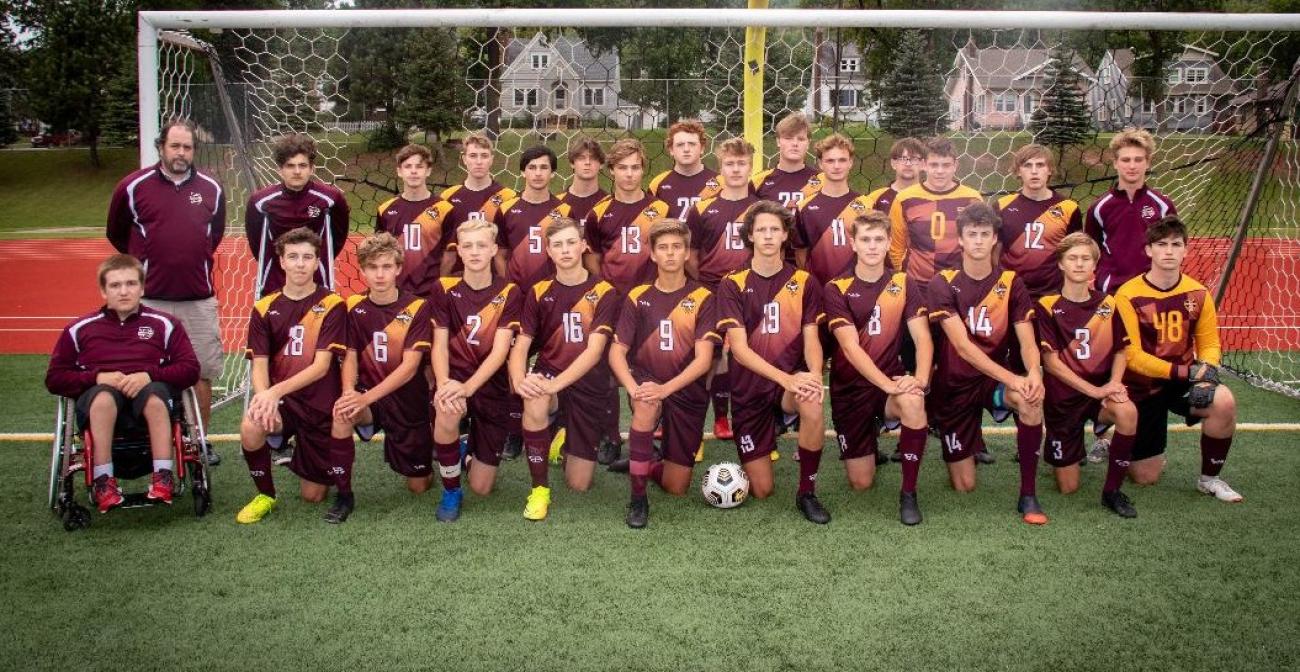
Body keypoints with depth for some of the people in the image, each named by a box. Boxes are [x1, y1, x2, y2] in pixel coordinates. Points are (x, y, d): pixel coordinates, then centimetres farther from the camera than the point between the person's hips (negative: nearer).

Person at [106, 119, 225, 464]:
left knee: (201, 374, 5)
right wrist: (145, 261, 14)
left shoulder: (211, 189, 4)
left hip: (199, 299, 2)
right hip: (150, 299, -2)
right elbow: (116, 233, 12)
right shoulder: (133, 186, -2)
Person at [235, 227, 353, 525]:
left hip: (321, 404, -2)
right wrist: (263, 395, -26)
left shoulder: (332, 305, -7)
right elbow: (259, 365, -3)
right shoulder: (264, 308, 2)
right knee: (250, 428, -30)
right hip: (279, 400, 2)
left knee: (313, 495, -5)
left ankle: (344, 495, 30)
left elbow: (322, 365, -14)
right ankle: (265, 494, -3)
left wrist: (276, 391, -27)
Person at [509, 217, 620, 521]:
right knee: (535, 403, -39)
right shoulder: (538, 292, 2)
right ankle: (540, 489, -18)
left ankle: (565, 440, 38)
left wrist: (556, 384, -31)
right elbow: (521, 346, -5)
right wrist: (519, 380, -28)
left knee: (579, 485, 1)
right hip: (548, 374, 1)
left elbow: (594, 350, -18)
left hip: (588, 386, -1)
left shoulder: (604, 292, -7)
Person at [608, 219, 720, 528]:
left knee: (676, 488, -1)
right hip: (647, 384, 0)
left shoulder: (703, 298, -4)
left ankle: (646, 465, 35)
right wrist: (633, 388, -24)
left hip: (687, 394, 0)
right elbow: (617, 352, -4)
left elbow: (703, 359, -13)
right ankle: (638, 498, -23)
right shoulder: (638, 297, 1)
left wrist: (665, 388, -29)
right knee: (648, 406, -39)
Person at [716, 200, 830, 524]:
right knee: (761, 490, -1)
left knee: (813, 406, -38)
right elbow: (739, 348, -13)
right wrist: (786, 378, -27)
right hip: (750, 390, 0)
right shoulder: (732, 285, -4)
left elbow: (811, 339, -4)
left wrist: (814, 375, -27)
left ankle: (807, 492, -16)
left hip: (793, 380, 1)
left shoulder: (804, 282, 2)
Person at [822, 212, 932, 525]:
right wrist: (887, 385, -30)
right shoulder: (837, 289, -9)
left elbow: (923, 337, -7)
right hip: (851, 388, -1)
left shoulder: (903, 283, 0)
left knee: (913, 401, -37)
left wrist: (920, 378, -27)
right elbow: (851, 347, -18)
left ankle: (909, 492, -18)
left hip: (893, 379, 1)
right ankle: (871, 440, 37)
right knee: (861, 482, 0)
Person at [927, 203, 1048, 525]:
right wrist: (1011, 378, -32)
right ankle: (958, 449, 36)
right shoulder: (943, 283, -10)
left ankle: (1028, 495, -21)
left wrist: (1033, 372, -32)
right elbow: (962, 345, -21)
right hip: (955, 385, -1)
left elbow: (1027, 342, -9)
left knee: (1031, 399, -35)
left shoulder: (1011, 283, -2)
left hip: (995, 379, 2)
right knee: (964, 486, -1)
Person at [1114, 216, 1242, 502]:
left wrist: (1206, 372, -22)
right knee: (1145, 478, 0)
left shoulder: (1198, 293, -4)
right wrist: (1187, 372, -25)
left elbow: (1209, 343, 0)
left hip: (1184, 381, 3)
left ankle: (1209, 478, -6)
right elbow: (1132, 355, -19)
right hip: (1142, 387, -3)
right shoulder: (1128, 295, -17)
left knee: (1224, 402, -31)